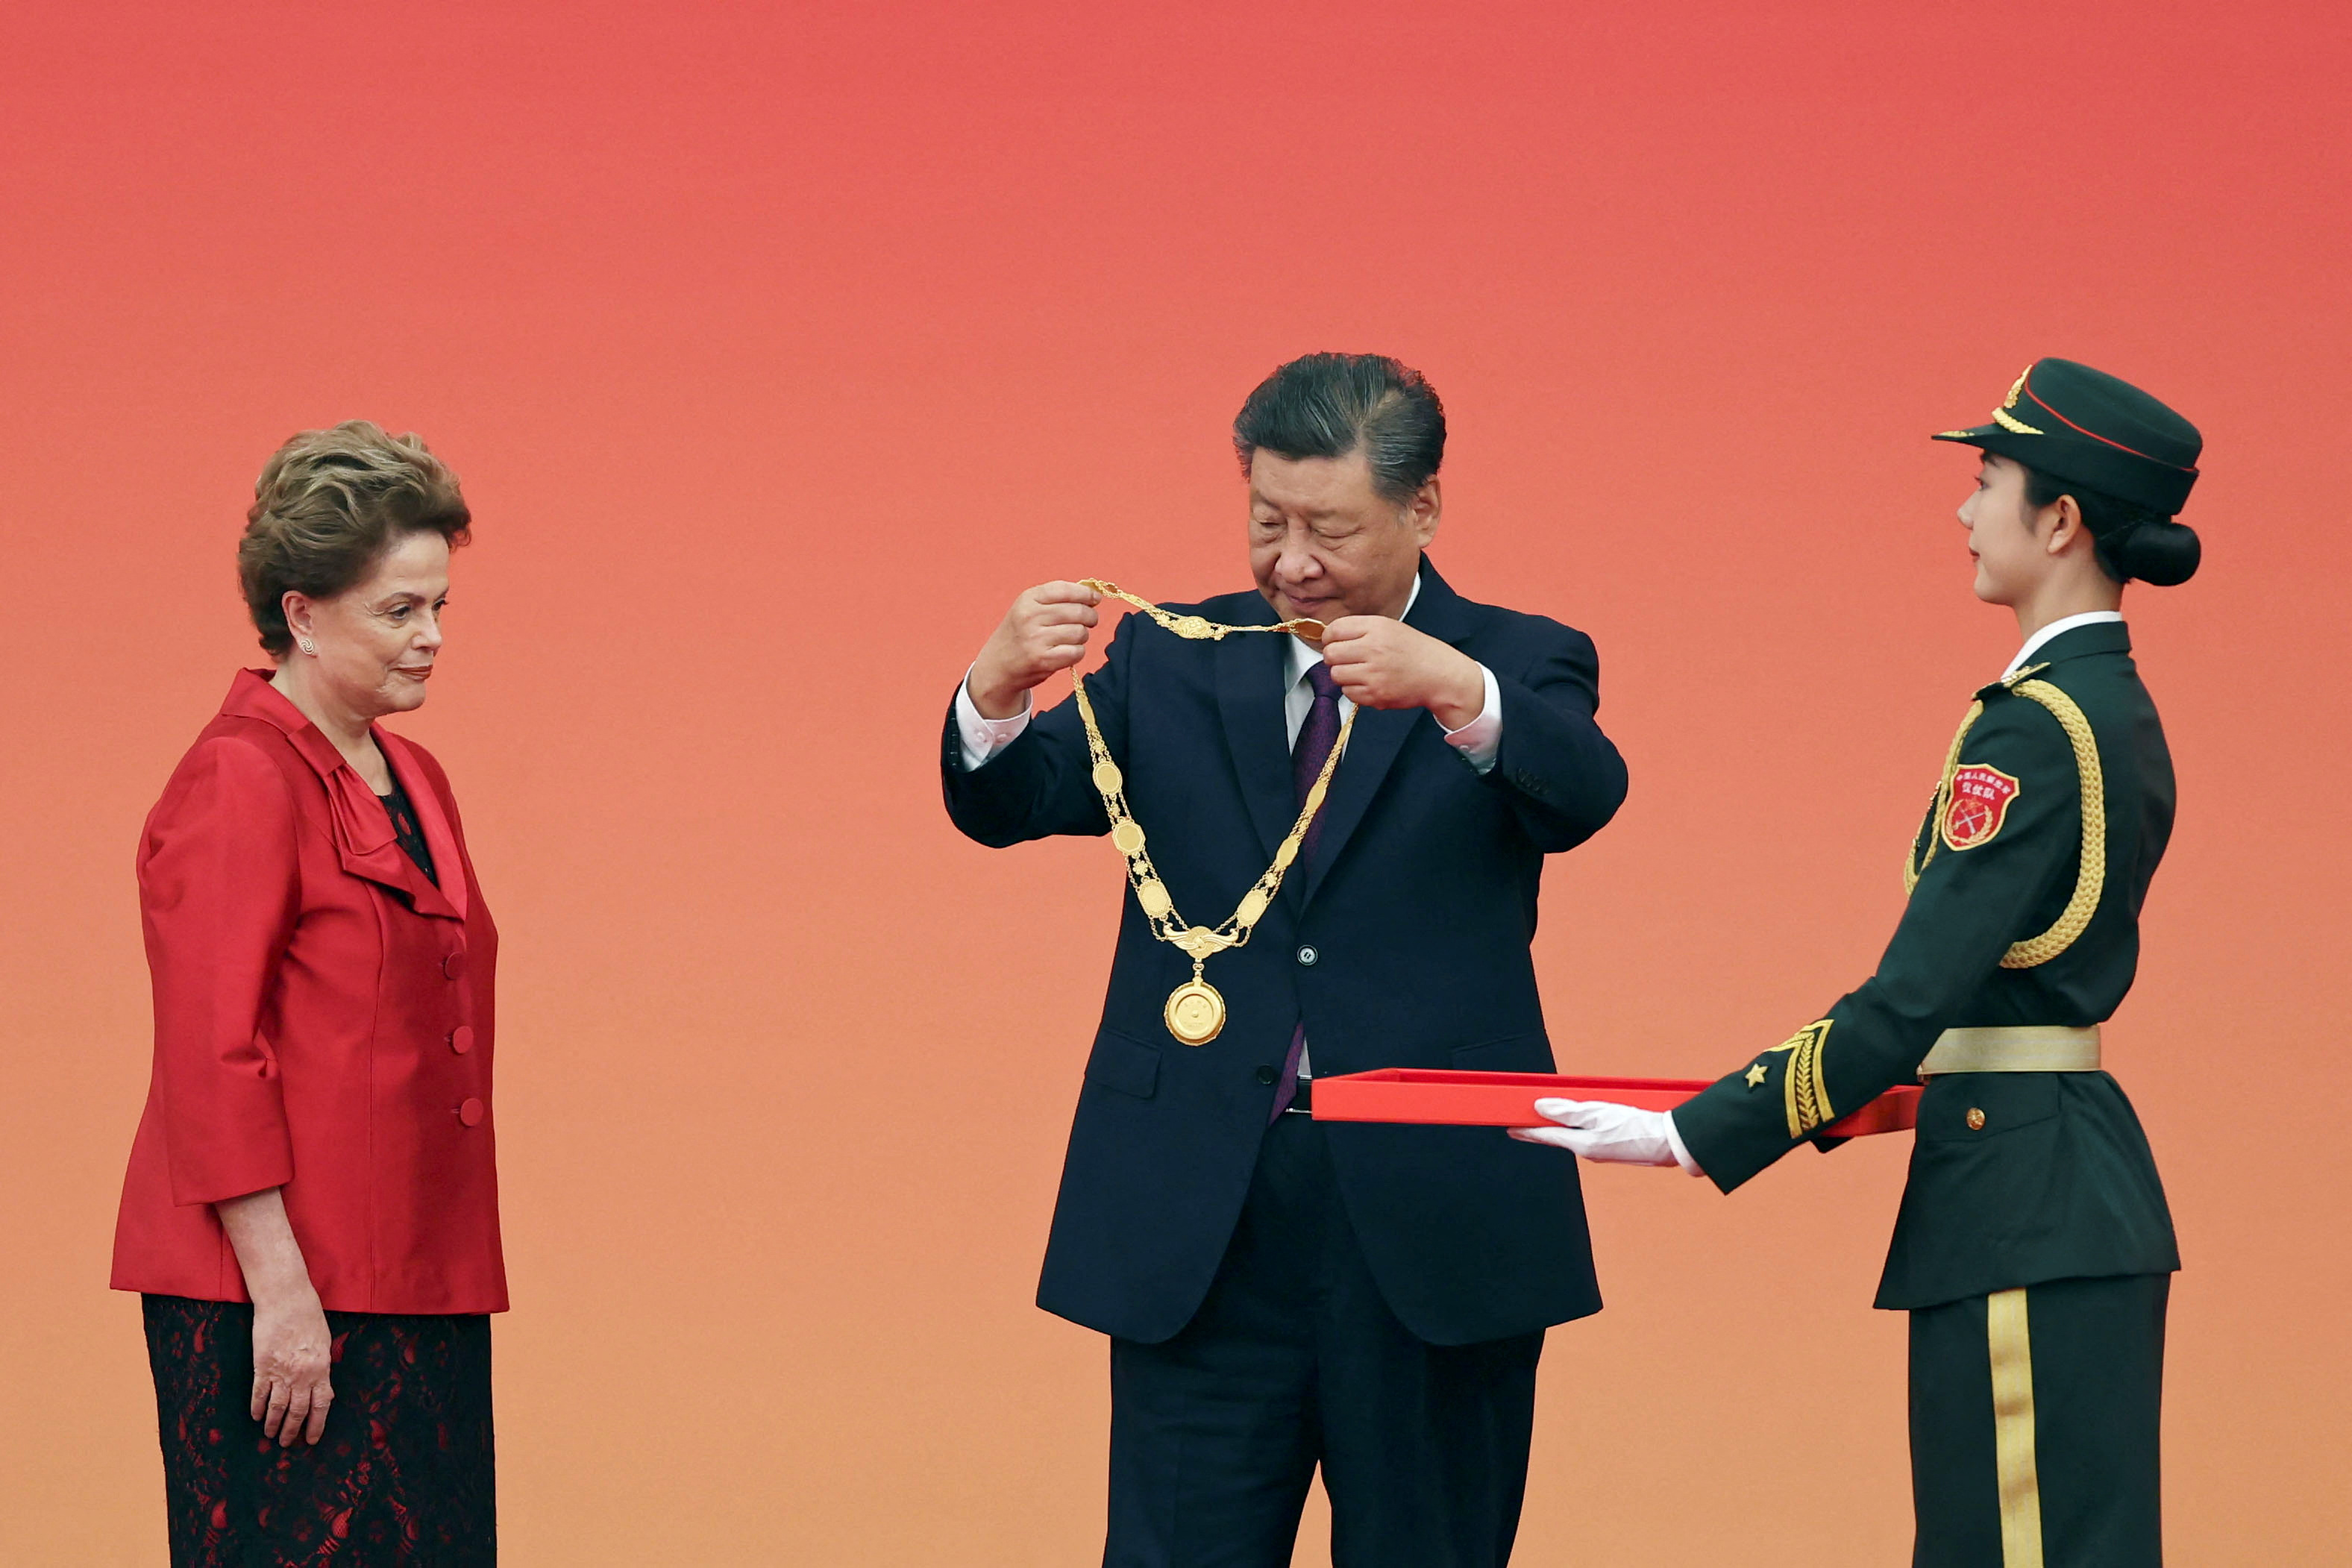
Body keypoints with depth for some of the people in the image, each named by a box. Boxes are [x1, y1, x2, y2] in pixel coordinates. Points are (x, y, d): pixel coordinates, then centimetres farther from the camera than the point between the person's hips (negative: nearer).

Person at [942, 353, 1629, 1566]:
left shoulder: (1515, 667, 4)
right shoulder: (1170, 662, 11)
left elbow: (1583, 793, -17)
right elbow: (1007, 807, -1)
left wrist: (1451, 690, -38)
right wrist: (999, 688, -24)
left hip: (1429, 1226, -1)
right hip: (1198, 1226, 1)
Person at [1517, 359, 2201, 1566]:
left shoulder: (2031, 728, -16)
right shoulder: (2122, 716, 13)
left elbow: (1915, 996, -21)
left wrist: (1695, 1136, -18)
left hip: (2022, 1209, -10)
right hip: (2090, 1183, 10)